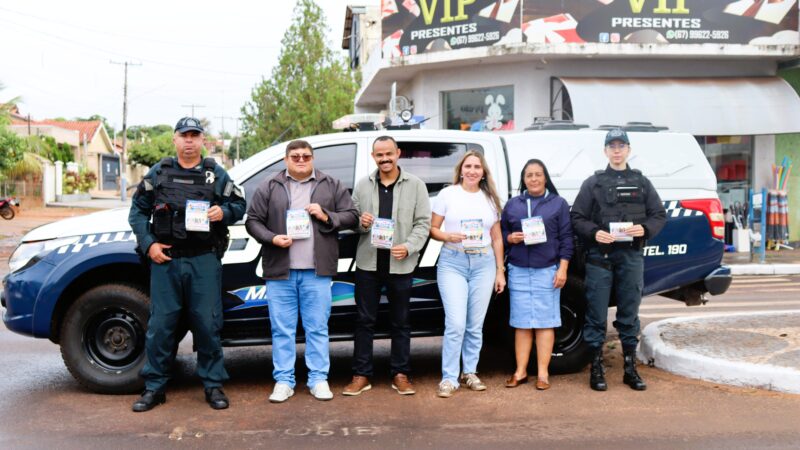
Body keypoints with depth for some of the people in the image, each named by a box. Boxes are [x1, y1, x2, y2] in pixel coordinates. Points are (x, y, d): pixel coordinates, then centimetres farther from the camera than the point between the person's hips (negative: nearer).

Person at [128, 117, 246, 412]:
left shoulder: (216, 174, 9)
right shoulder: (158, 173, 10)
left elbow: (239, 205, 11)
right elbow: (138, 210, 10)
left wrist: (223, 212, -12)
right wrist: (148, 244, -2)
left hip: (204, 260, -1)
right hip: (165, 259, 1)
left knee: (207, 324, 2)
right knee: (160, 324, 3)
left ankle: (213, 385, 13)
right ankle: (154, 387, 15)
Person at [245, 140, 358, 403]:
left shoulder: (332, 186, 9)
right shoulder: (269, 188, 9)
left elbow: (351, 217, 8)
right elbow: (253, 221, 8)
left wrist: (327, 216, -8)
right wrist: (272, 238, -10)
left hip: (317, 272, 0)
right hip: (280, 272, 0)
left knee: (317, 328, 4)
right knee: (282, 329, 5)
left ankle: (318, 379, 14)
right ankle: (283, 381, 15)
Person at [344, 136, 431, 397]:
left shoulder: (415, 185, 1)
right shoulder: (363, 186, 8)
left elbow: (423, 223, -2)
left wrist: (408, 247, -17)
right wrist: (360, 223, -11)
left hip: (401, 265, -2)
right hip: (368, 263, 2)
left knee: (400, 322, 8)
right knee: (365, 320, 6)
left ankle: (400, 375, 19)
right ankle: (361, 375, 15)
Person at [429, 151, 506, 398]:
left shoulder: (490, 199, 10)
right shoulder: (447, 194, 2)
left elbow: (497, 238, 12)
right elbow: (432, 229, 2)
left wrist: (500, 271, 9)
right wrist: (448, 237, -19)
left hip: (483, 264, 3)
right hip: (453, 263, -3)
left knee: (475, 325, 7)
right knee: (455, 324, -11)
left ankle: (470, 372, 23)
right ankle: (449, 378, -1)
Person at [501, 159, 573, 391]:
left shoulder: (558, 203, 6)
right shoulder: (512, 205, 12)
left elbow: (566, 237, 2)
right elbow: (501, 233, 16)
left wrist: (562, 268, -5)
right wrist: (511, 238, -7)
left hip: (547, 271, -2)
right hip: (519, 271, 2)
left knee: (545, 321, 0)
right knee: (522, 322, 4)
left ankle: (543, 372, 6)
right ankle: (520, 371, 10)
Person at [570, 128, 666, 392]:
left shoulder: (641, 182, 13)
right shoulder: (593, 183, 8)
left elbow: (659, 215, 11)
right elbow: (577, 218, 3)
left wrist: (644, 229, -9)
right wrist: (594, 233, -15)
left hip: (631, 255, 2)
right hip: (599, 255, -2)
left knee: (629, 314, 8)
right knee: (597, 314, 0)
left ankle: (630, 369, 18)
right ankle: (596, 369, 10)